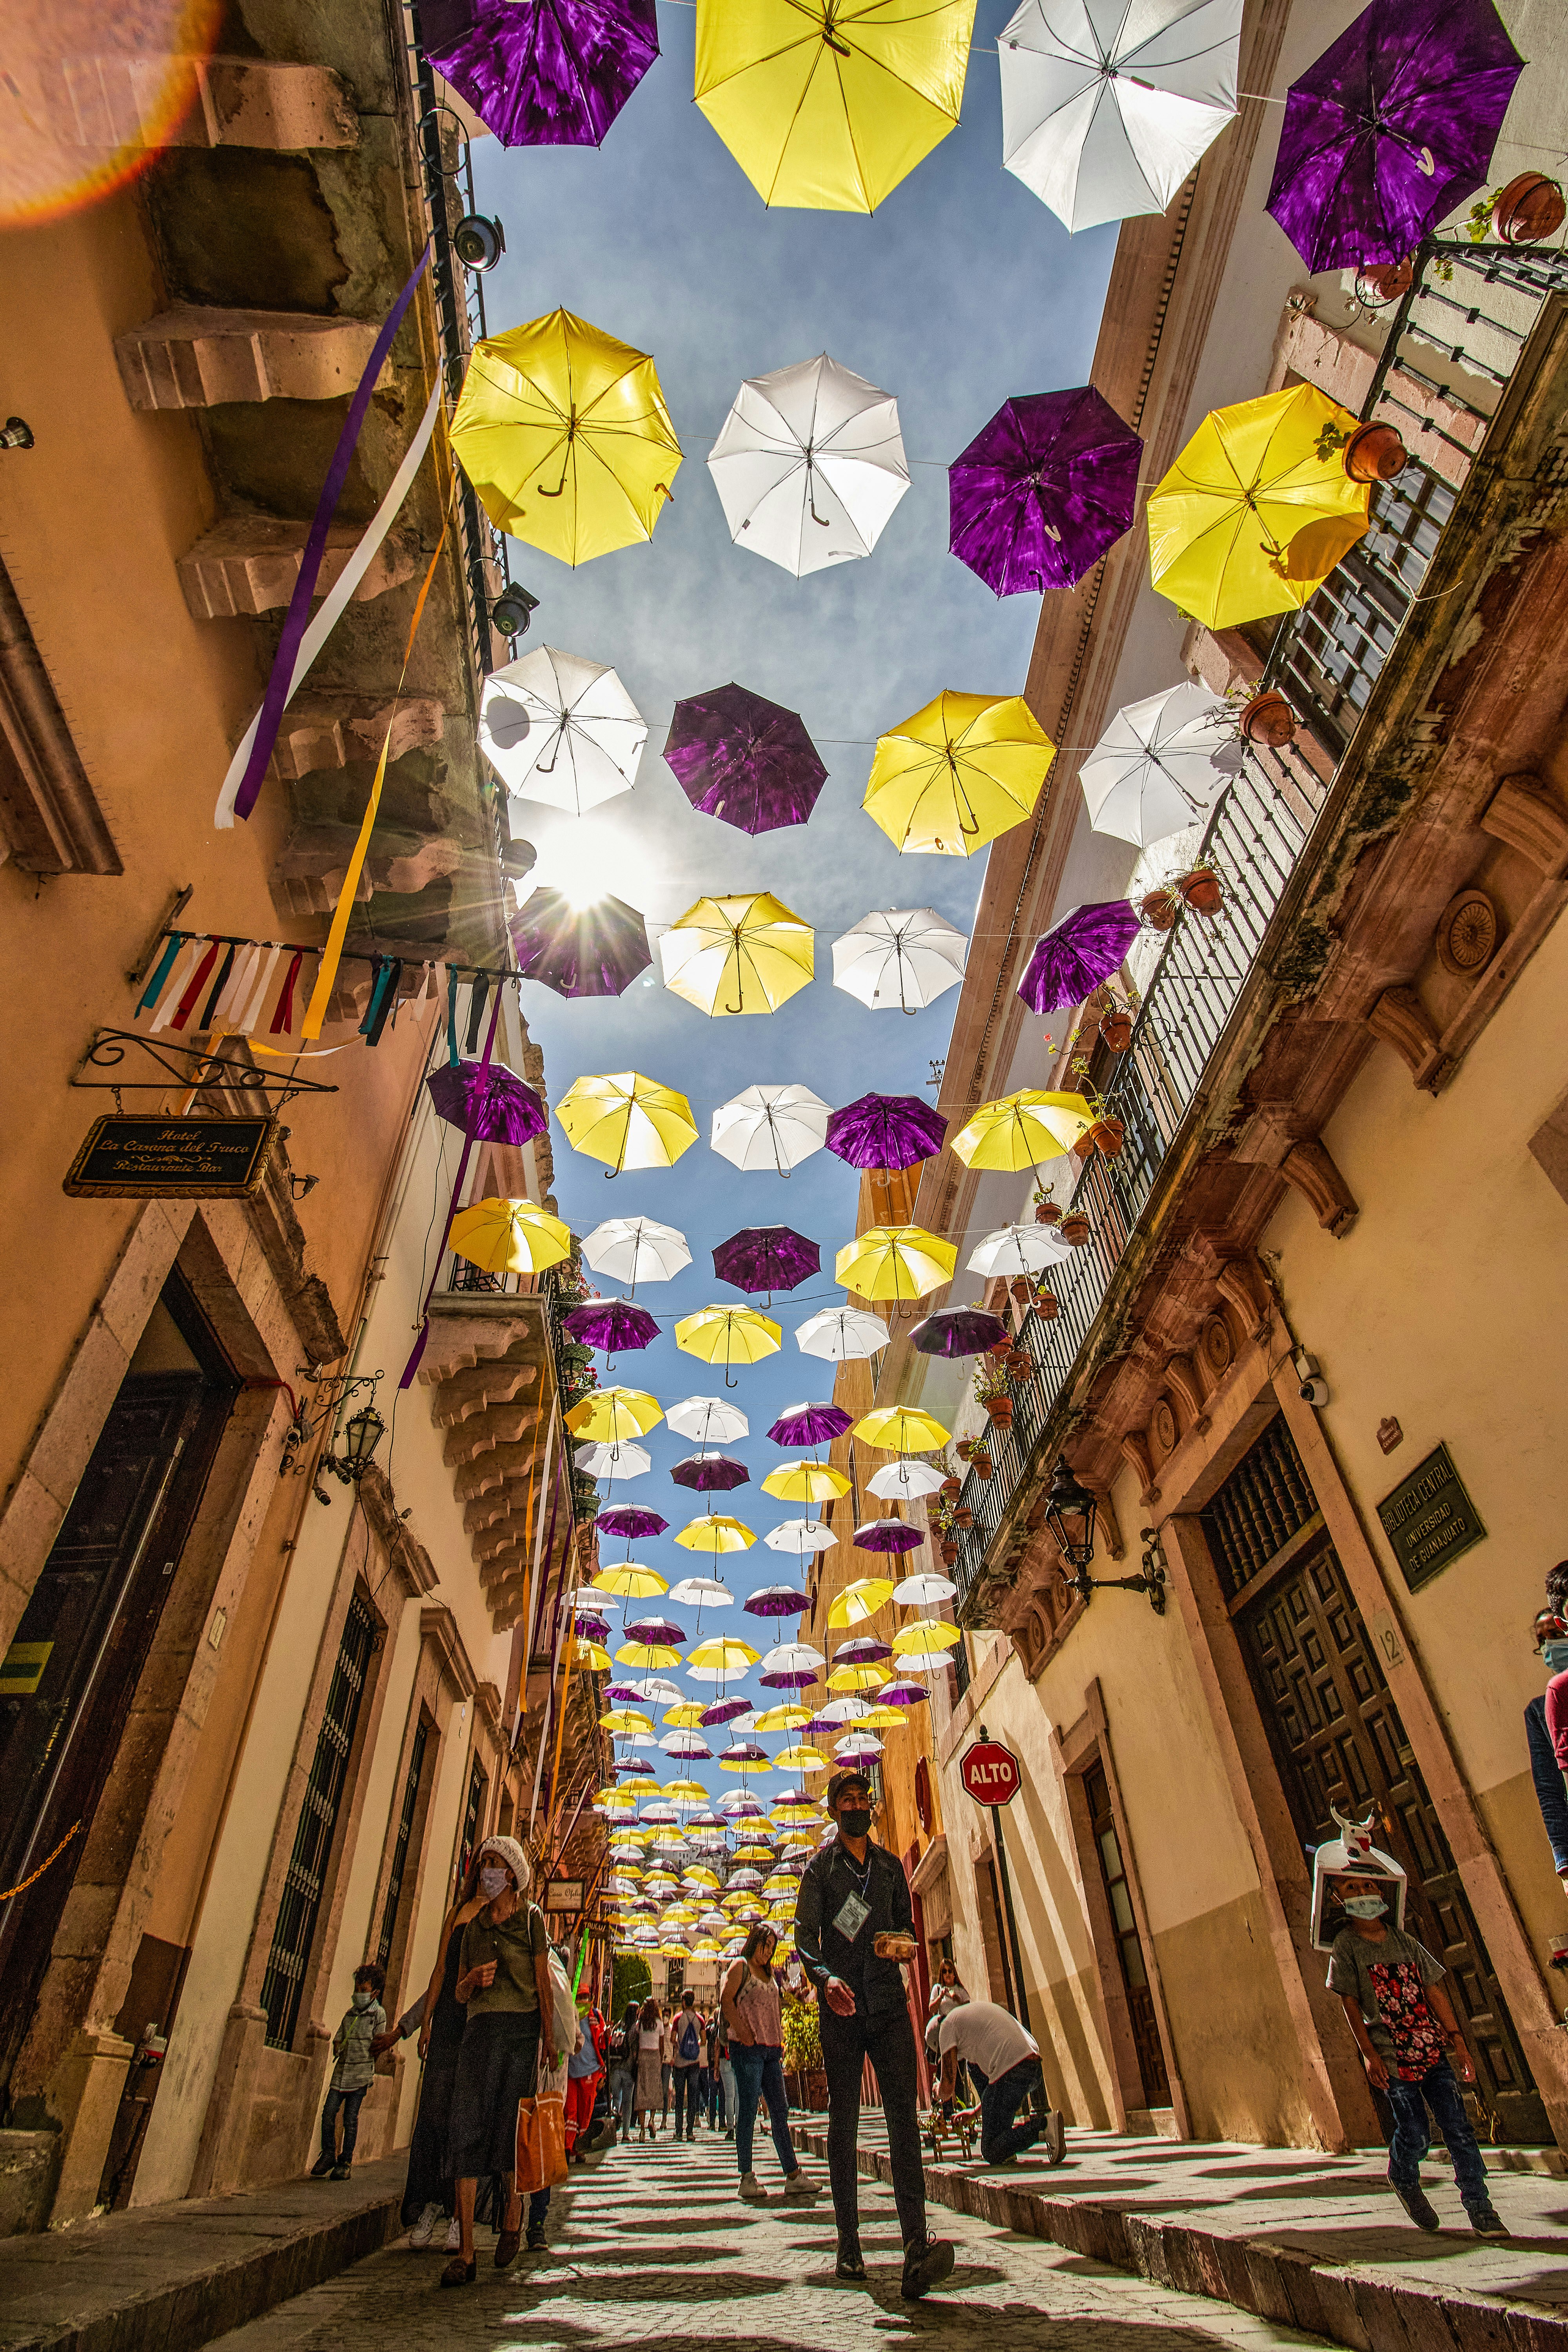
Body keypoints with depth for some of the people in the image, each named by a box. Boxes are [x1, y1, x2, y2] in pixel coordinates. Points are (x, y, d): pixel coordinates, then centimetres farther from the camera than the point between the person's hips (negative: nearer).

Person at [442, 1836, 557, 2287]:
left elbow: (543, 1982, 1)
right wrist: (473, 1980, -4)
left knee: (512, 2127, 0)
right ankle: (465, 2252, -4)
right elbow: (460, 1991, 18)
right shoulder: (475, 1926, 15)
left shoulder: (531, 1919, 3)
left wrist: (549, 2038, -5)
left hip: (522, 2026, -3)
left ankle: (514, 2216, 27)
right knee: (468, 2129, -8)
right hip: (481, 2028, 3)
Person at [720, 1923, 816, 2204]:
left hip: (771, 2050, 7)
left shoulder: (768, 1974, 23)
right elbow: (726, 1999, -12)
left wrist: (780, 2039, 14)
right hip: (748, 2048, -7)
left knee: (780, 2112, 5)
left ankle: (793, 2176, 7)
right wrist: (741, 2030, -20)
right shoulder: (740, 1966, 0)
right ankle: (747, 2177, 3)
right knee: (748, 2112, -5)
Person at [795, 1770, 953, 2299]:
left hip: (889, 2002, 2)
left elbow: (908, 1924, 20)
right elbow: (805, 1935, -2)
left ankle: (916, 2246, -18)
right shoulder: (820, 1867, 5)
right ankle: (848, 2243, 16)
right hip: (842, 2006, -1)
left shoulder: (891, 1867, 16)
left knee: (903, 2115, -11)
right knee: (843, 2122, 4)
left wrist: (901, 1939, -4)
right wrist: (825, 1977, -20)